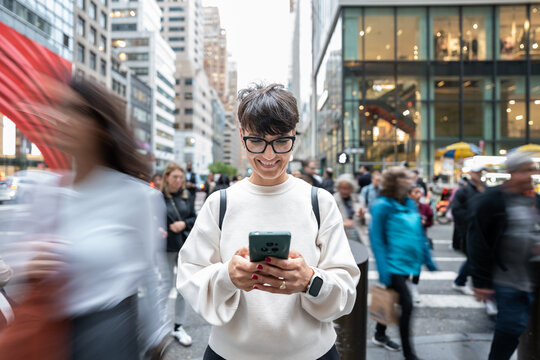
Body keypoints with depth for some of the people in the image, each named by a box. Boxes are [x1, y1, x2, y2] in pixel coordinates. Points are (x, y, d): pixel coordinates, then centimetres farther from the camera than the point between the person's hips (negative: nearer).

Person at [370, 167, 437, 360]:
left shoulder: (410, 204, 7)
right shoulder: (383, 206, -15)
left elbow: (419, 233, 15)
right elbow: (376, 238, -16)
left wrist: (427, 259, 15)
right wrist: (383, 268, -21)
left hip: (408, 262, 7)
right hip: (393, 263, -7)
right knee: (406, 304, -6)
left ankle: (380, 334, 40)